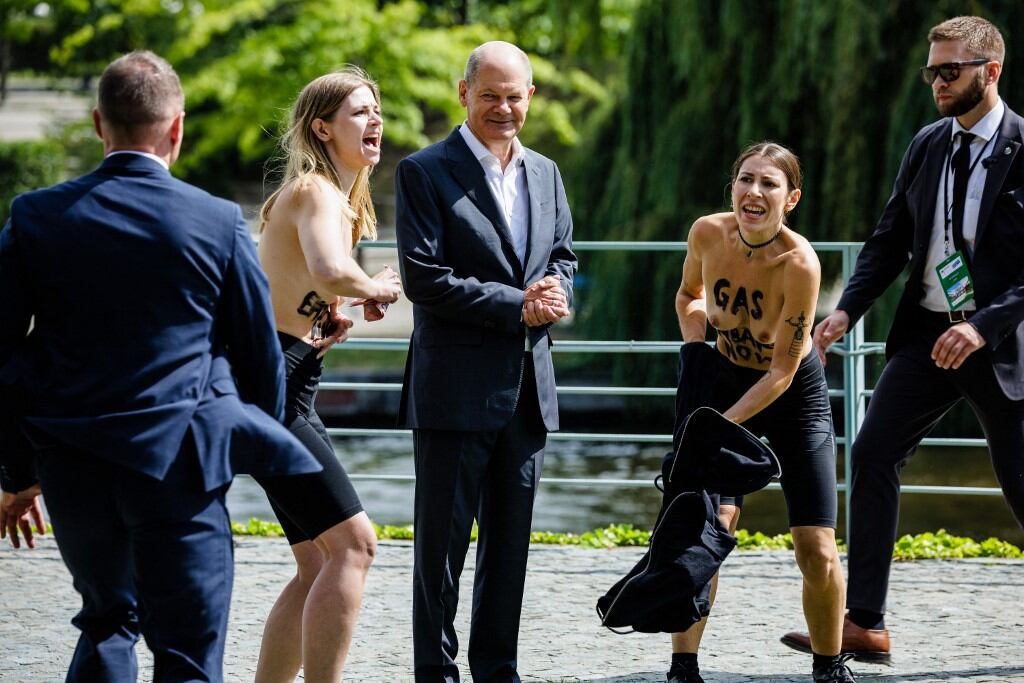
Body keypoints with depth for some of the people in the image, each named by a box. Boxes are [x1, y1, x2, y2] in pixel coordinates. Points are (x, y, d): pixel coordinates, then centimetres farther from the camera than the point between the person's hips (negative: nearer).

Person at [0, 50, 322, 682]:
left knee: (107, 621, 24)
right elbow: (261, 355, 4)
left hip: (72, 469, 3)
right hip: (178, 465, -3)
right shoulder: (219, 223, -6)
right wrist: (253, 443, 23)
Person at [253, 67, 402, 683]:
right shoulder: (317, 193, -12)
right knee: (353, 543, -14)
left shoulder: (333, 194, 19)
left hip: (289, 394, 10)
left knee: (320, 563, 9)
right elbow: (332, 273, -33)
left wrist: (327, 318, 11)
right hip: (273, 386, -10)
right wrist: (377, 289, -13)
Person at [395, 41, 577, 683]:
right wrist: (517, 306, -16)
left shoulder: (545, 174, 13)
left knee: (511, 540, 11)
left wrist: (555, 295, -4)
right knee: (442, 541, 0)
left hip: (528, 388, 6)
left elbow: (564, 258, 20)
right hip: (457, 385, -6)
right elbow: (424, 278, -14)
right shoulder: (425, 172, -6)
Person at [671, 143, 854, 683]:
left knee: (817, 553, -6)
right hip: (727, 383, 2)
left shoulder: (800, 263, -28)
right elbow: (689, 295, 8)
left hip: (795, 396, -2)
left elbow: (781, 372, -23)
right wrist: (694, 347, -10)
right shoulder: (708, 234, -16)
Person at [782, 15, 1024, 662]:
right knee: (873, 455, -2)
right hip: (926, 332, 6)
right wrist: (847, 310, -1)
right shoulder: (927, 145, 7)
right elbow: (892, 239, 12)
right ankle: (864, 625, 2)